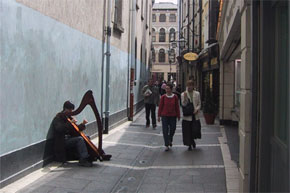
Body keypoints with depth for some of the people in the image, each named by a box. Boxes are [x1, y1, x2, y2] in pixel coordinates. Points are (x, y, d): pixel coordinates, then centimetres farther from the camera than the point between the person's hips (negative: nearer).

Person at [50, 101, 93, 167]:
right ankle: (83, 159, -30)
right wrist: (70, 123, -29)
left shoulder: (68, 118, 16)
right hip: (62, 142, -8)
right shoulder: (58, 118, -7)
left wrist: (83, 124, -2)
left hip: (69, 139, 8)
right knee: (79, 139, -27)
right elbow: (59, 128, -26)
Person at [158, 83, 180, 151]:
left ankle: (170, 140, 38)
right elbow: (160, 106, 1)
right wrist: (159, 115, 0)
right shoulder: (163, 97, -4)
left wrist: (178, 116, 5)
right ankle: (167, 145, 6)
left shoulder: (175, 97, -2)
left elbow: (177, 107, 4)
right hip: (164, 115, -1)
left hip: (173, 116, 1)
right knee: (165, 130, -3)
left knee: (172, 129, 9)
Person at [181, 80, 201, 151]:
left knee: (195, 130, -5)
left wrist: (197, 109, -10)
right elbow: (183, 104, -6)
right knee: (188, 131, 1)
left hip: (195, 115, 1)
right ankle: (190, 145, 19)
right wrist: (185, 97, -20)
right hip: (187, 116, -1)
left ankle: (192, 140, 27)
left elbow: (199, 104, 9)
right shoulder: (183, 94, 1)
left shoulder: (197, 94, 7)